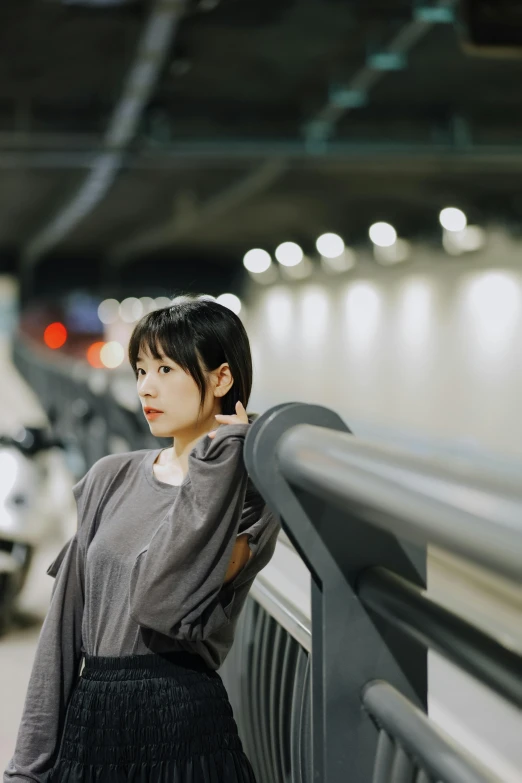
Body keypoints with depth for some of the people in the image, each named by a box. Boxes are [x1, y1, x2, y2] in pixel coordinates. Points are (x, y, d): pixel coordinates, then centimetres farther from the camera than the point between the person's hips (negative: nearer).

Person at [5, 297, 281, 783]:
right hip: (86, 721, 4)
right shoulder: (111, 478, 8)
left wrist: (219, 455, -17)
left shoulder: (249, 497, -6)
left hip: (182, 725, -4)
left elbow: (159, 600, -22)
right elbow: (65, 622, 7)